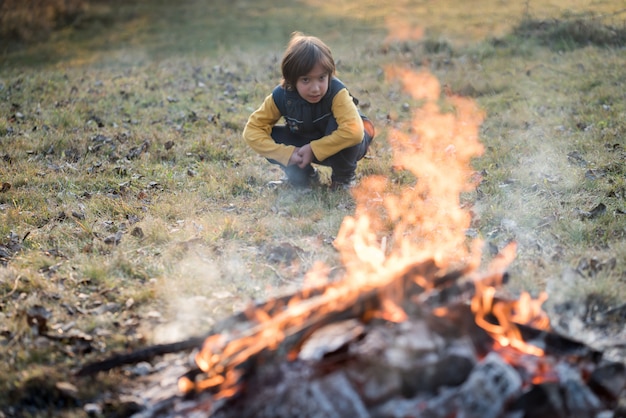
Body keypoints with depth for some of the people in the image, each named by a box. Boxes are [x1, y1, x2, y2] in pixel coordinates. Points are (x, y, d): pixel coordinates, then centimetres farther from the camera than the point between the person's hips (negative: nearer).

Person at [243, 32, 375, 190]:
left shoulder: (336, 92, -33)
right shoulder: (281, 96, -22)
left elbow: (354, 131, -47)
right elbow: (252, 130, -19)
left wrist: (314, 150, -38)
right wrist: (286, 153, -30)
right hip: (307, 147, 3)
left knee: (337, 123, -36)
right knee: (269, 136, -21)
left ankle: (345, 176, -9)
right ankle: (306, 176, 2)